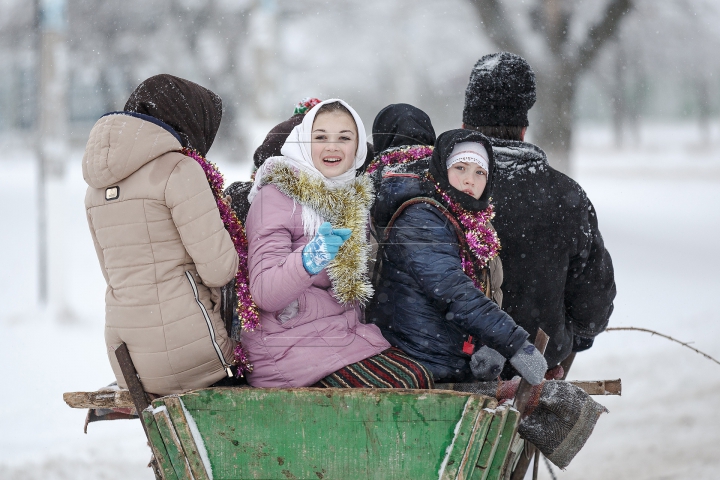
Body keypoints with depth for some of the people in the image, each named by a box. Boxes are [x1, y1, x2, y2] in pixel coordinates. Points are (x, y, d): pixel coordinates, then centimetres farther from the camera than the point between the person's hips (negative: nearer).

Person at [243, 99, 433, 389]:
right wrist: (308, 260, -36)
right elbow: (263, 293, -20)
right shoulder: (276, 196, -7)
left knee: (419, 380, -18)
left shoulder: (355, 199, 14)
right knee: (393, 390, -25)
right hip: (289, 346, -7)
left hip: (345, 337, 7)